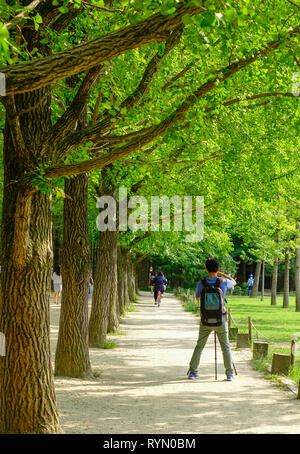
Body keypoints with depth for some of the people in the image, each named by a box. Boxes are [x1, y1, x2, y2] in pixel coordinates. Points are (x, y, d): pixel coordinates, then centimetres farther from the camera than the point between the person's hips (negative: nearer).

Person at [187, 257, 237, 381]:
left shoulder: (201, 283, -8)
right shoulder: (223, 282, -9)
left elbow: (197, 298, 11)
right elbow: (234, 282, 15)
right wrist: (223, 275, 23)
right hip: (221, 320, -1)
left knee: (199, 346, 13)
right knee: (225, 347, 8)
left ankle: (192, 371, 11)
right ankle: (230, 373, 4)